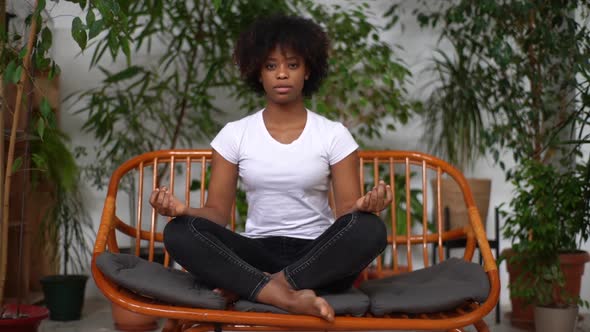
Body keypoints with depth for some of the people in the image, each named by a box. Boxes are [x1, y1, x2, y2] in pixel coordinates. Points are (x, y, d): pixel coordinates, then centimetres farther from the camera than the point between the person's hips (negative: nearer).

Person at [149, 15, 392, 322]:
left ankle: (247, 286, -27)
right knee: (180, 232, -26)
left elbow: (346, 211, -2)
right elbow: (217, 212, 2)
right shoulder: (234, 134, 5)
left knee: (370, 229, -32)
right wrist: (184, 210, -21)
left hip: (317, 258, 0)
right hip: (256, 254, 1)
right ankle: (290, 297, -36)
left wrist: (363, 205, -27)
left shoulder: (333, 134, 3)